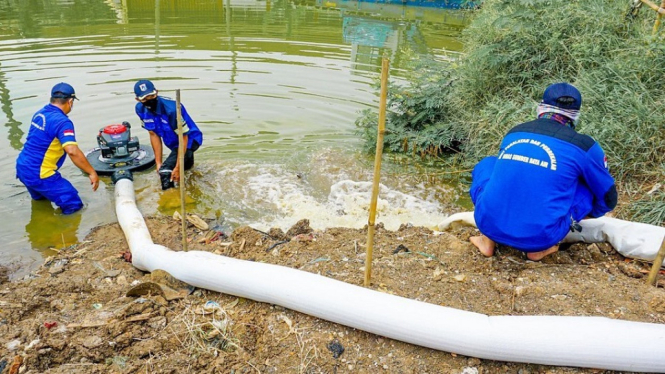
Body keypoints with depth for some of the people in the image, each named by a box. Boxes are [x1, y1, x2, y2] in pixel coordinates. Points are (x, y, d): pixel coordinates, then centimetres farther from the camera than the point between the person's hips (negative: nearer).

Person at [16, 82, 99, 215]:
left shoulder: (39, 113, 5)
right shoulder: (62, 122, -21)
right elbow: (72, 151, -32)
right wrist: (92, 173, -26)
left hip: (22, 167, 9)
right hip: (38, 174, -9)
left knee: (40, 198, 35)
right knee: (73, 205, -7)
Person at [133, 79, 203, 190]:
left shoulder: (171, 108, -33)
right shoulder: (140, 109, -11)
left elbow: (183, 138, -27)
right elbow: (154, 135, -2)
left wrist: (178, 167, -27)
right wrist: (158, 162, -6)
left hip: (189, 140, -8)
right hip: (173, 143, 8)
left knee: (165, 171, -24)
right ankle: (188, 158, 48)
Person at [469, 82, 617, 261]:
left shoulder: (513, 133, 12)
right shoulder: (583, 145, 3)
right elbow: (608, 198, 18)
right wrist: (589, 214, 41)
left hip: (488, 223, 2)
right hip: (539, 237, -2)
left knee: (487, 164, 28)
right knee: (588, 186, 20)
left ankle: (489, 239, 19)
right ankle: (539, 248, 11)